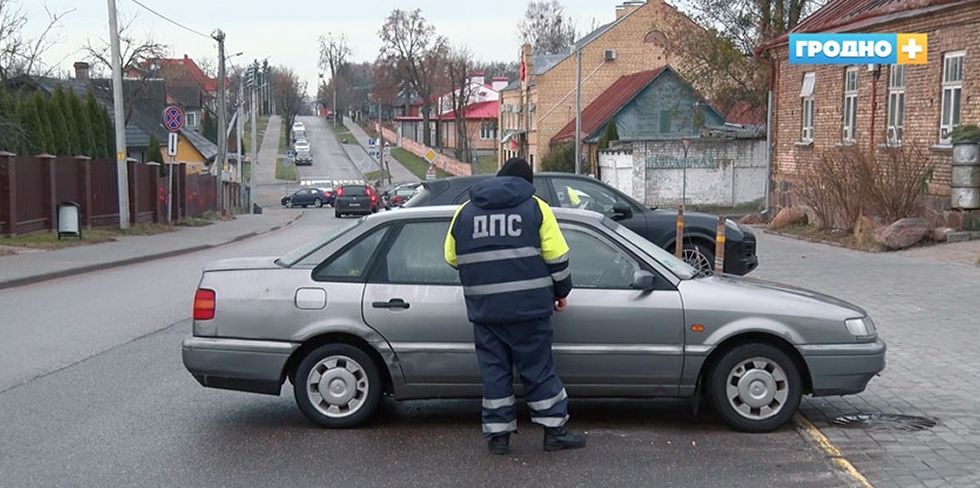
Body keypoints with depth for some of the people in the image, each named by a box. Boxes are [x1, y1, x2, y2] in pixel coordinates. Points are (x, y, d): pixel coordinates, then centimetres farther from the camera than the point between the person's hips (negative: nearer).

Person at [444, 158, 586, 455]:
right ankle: (554, 431, 13)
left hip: (484, 309, 2)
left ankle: (497, 434, 13)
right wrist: (561, 290, 11)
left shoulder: (465, 212, 10)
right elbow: (557, 257, -3)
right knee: (539, 369, 7)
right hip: (529, 307, -2)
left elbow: (452, 258, 13)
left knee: (494, 370, 10)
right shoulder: (535, 208, 1)